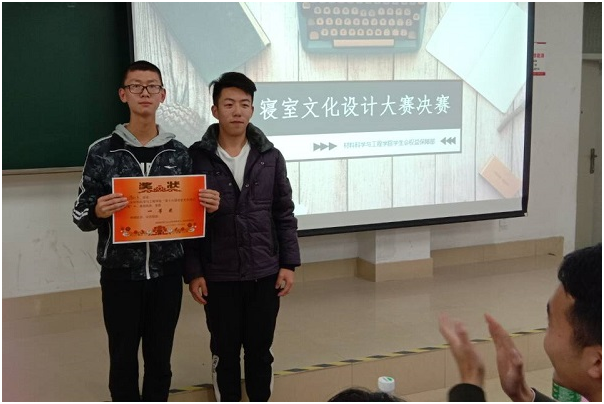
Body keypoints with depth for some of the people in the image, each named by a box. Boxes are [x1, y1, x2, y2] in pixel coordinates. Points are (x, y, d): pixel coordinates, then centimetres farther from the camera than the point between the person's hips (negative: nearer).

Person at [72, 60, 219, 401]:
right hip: (121, 273, -2)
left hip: (166, 271, 2)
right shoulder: (102, 152, -4)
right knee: (123, 358, 10)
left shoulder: (178, 152, 3)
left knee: (160, 357, 14)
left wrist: (208, 205, -11)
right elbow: (81, 215, -2)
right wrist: (97, 212, -24)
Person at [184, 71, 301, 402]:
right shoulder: (196, 158, -5)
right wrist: (192, 272, -7)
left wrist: (288, 263, 0)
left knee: (260, 349, 13)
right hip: (218, 276, -1)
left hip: (265, 273, 2)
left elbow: (284, 214, 5)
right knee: (224, 350, 12)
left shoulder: (270, 156, 1)